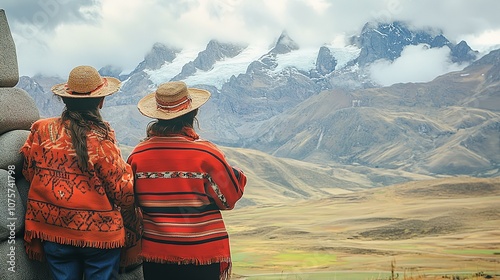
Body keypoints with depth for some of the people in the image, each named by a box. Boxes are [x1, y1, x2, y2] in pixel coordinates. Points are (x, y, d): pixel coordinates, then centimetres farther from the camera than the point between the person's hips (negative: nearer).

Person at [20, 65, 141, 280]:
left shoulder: (41, 131, -5)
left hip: (53, 231, 4)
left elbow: (29, 173, 8)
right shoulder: (100, 138, -16)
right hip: (100, 233, -3)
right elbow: (122, 190, -13)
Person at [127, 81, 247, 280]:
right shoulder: (206, 153, -15)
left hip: (153, 256, 3)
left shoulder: (138, 155, -5)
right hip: (202, 255, -3)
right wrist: (238, 176, 11)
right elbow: (229, 198, -7)